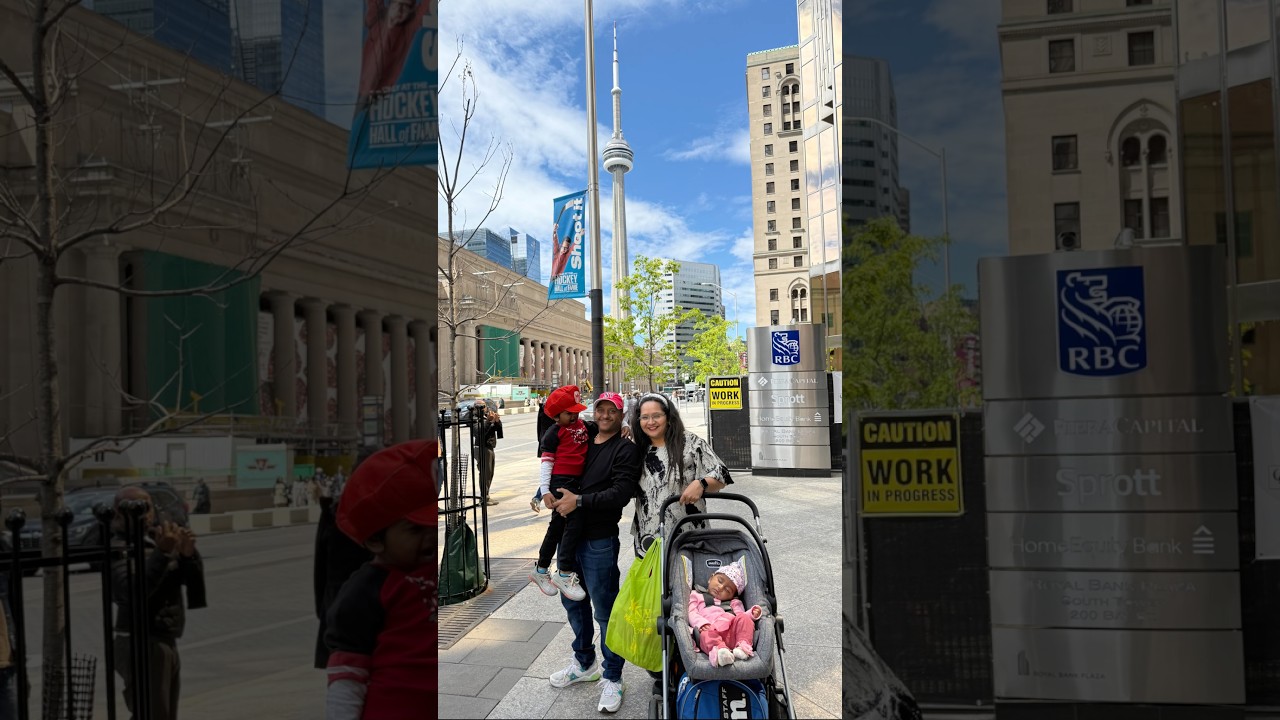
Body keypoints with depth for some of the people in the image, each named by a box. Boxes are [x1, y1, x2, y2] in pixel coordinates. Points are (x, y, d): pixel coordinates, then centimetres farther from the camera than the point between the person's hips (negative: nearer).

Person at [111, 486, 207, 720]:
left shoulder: (157, 538, 10)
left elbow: (190, 577, 2)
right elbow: (134, 591, -29)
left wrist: (188, 554, -18)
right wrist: (162, 553, -37)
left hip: (165, 643, 8)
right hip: (140, 646, -8)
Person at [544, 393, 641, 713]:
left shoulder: (625, 450, -8)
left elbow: (621, 493, -19)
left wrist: (580, 501, -23)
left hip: (600, 540, -7)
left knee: (605, 609, 0)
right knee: (572, 601, 20)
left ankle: (612, 678, 13)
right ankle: (584, 663, 39)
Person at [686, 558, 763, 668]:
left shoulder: (733, 603, 36)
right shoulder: (696, 595, 29)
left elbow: (742, 615, 20)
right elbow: (691, 613, 13)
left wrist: (752, 614, -3)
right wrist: (701, 623, -9)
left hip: (733, 630, 4)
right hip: (711, 629, -3)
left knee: (744, 619, -24)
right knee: (706, 634, -38)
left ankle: (743, 645, -38)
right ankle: (720, 649, -61)